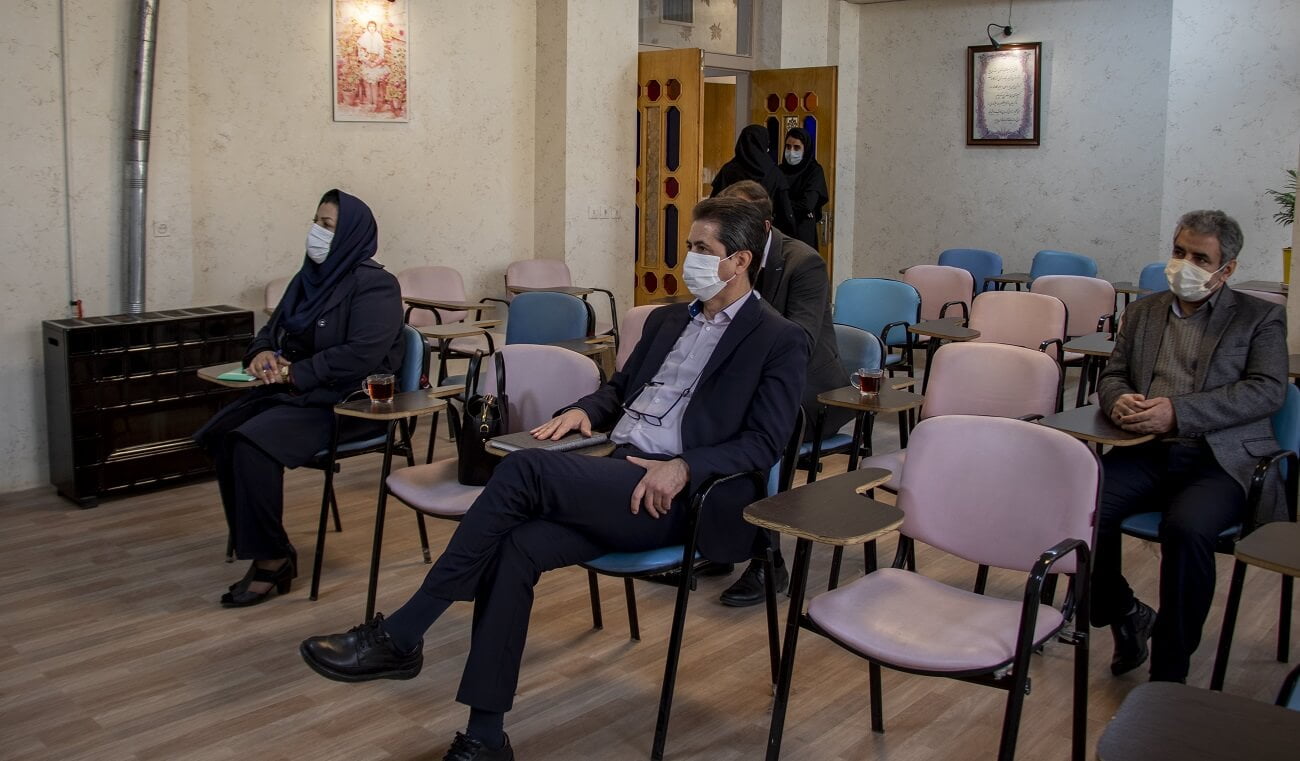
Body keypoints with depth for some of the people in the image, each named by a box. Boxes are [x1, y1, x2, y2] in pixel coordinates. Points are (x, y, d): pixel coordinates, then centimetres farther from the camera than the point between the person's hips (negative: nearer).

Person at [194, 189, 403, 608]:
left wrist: (295, 373, -18)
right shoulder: (310, 277, 15)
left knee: (254, 441, -27)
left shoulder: (374, 285, -11)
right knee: (220, 434, -14)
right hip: (295, 393, 8)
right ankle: (268, 550, -8)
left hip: (348, 402, -8)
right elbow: (272, 330, 22)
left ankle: (271, 559, -14)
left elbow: (362, 354, -23)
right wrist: (262, 353, -2)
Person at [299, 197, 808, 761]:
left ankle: (398, 635, -20)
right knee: (513, 548, -23)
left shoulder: (779, 342, 2)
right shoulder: (668, 319, 23)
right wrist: (583, 409, 8)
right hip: (620, 477, 7)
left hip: (675, 494, -6)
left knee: (526, 468, -28)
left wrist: (684, 468, -20)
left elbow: (766, 441, -6)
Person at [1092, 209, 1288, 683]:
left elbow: (1269, 390, -6)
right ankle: (1125, 616, 1)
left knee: (1187, 528, -35)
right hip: (1146, 453, 4)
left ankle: (1169, 675, -17)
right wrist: (1119, 399, -7)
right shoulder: (1143, 311, 21)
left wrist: (1178, 412, -17)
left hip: (1220, 460, -3)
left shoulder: (1260, 318, 8)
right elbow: (1112, 374, 20)